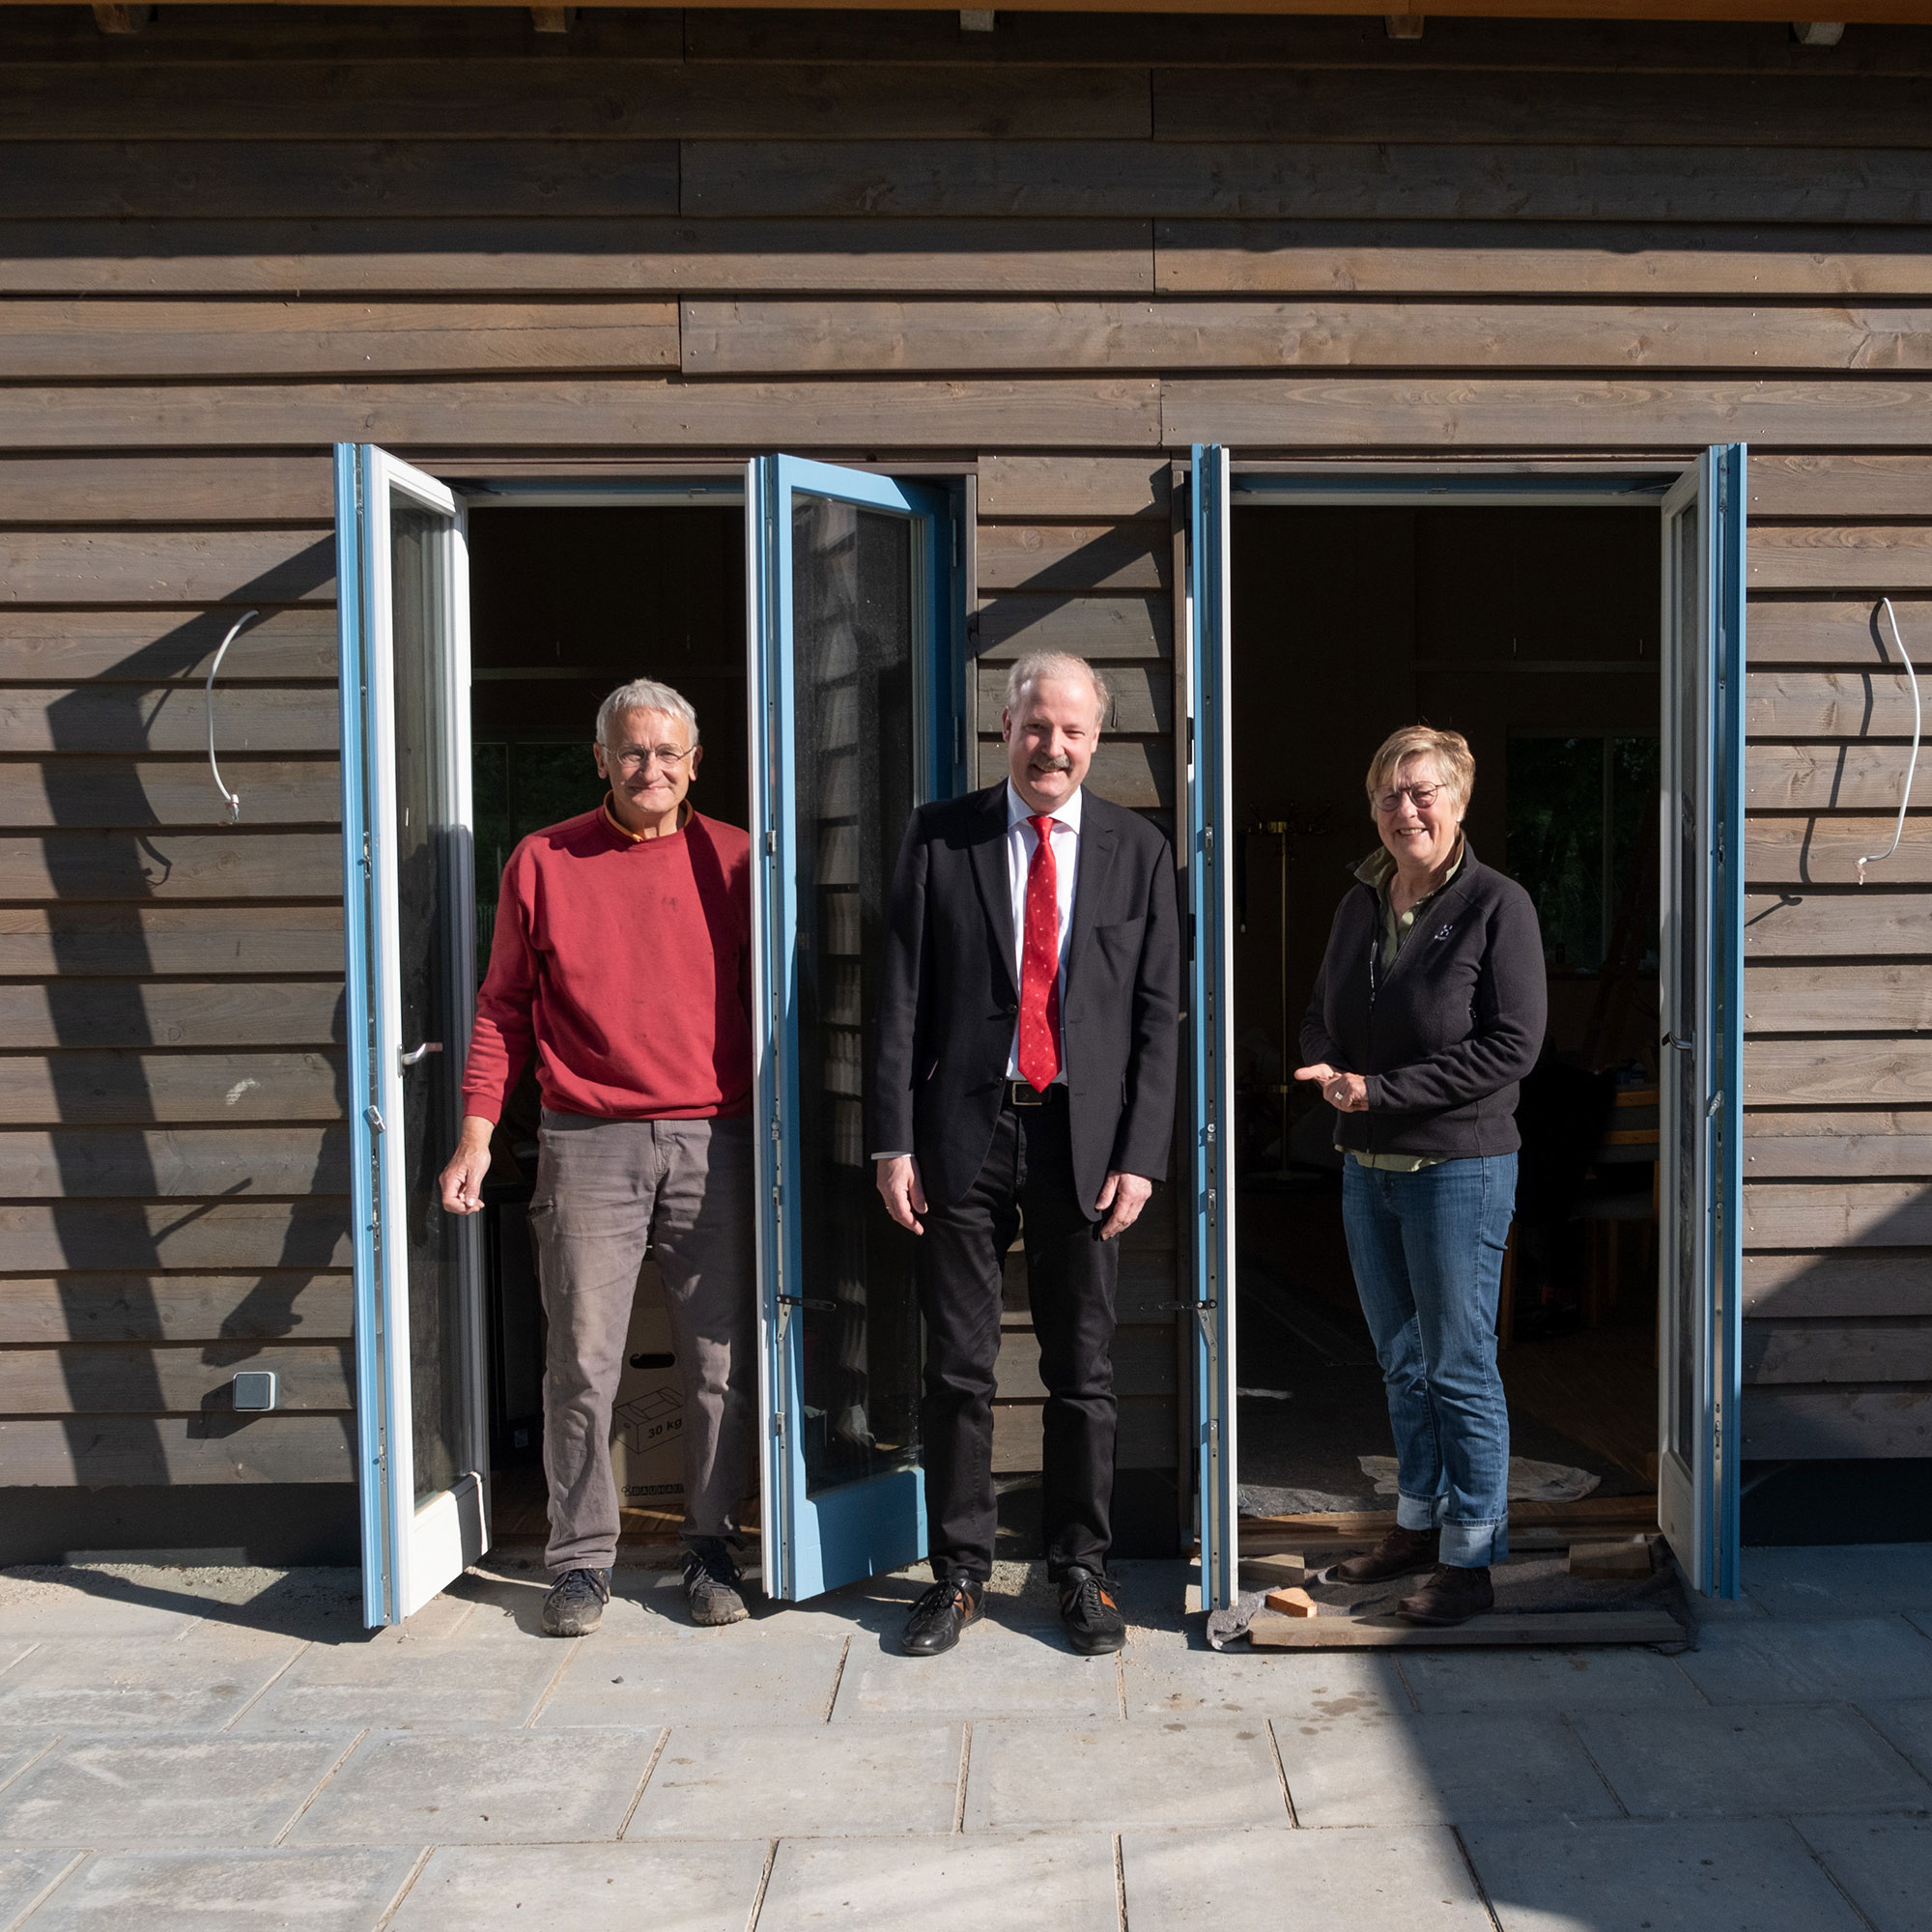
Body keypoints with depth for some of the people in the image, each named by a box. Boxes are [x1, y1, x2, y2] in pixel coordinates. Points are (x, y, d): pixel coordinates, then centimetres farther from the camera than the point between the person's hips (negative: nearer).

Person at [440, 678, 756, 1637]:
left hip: (713, 1142, 1)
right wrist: (476, 1133, -1)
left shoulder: (733, 860, 7)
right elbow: (504, 1009, 8)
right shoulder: (542, 863, 5)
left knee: (721, 1360, 5)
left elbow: (765, 1001, 11)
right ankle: (582, 1560, 14)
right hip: (587, 1143, -1)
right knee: (582, 1361, 1)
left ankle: (711, 1548, 19)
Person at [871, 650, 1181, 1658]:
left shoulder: (1138, 850, 5)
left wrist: (1140, 1154, -5)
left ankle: (1080, 1569, 24)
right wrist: (894, 1139, -5)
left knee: (1083, 1372, 9)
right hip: (964, 1131, 0)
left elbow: (1158, 1014, 3)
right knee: (957, 1368, 7)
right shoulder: (938, 835, 3)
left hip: (1084, 1138, 1)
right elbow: (901, 995, 1)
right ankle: (958, 1573, 21)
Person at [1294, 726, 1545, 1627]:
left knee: (1459, 1368, 1)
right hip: (1368, 1167, 7)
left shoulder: (1497, 904, -10)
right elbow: (1320, 1015, 18)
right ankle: (1417, 1524, 30)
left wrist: (1381, 1088, -18)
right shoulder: (1359, 904, 10)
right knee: (1403, 1362, 16)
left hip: (1460, 1167, -6)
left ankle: (1470, 1558, 11)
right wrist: (1327, 1068, -6)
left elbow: (1512, 1044, -15)